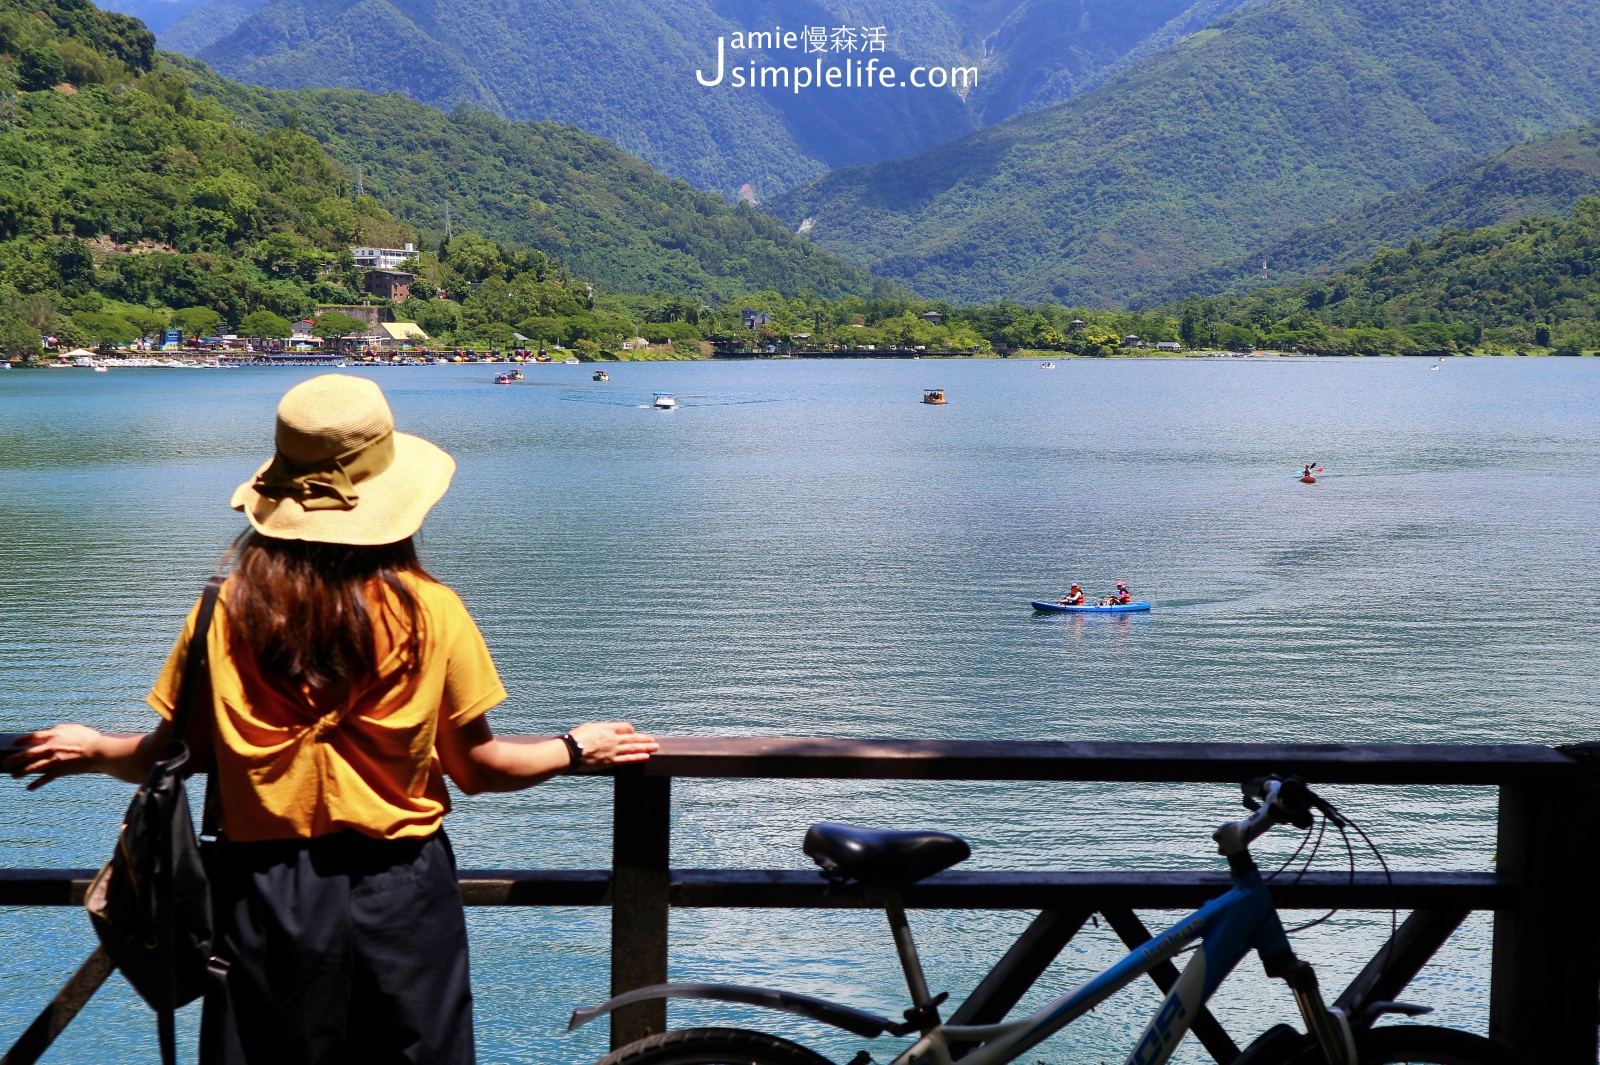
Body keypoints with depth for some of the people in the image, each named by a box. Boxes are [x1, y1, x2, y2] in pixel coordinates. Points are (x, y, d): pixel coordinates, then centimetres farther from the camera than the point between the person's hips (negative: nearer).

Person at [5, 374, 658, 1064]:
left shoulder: (228, 611, -9)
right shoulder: (431, 612, -11)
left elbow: (164, 758, 0)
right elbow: (478, 768, -4)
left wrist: (92, 750, 21)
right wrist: (576, 749, 13)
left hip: (264, 895, 1)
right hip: (399, 892, -1)